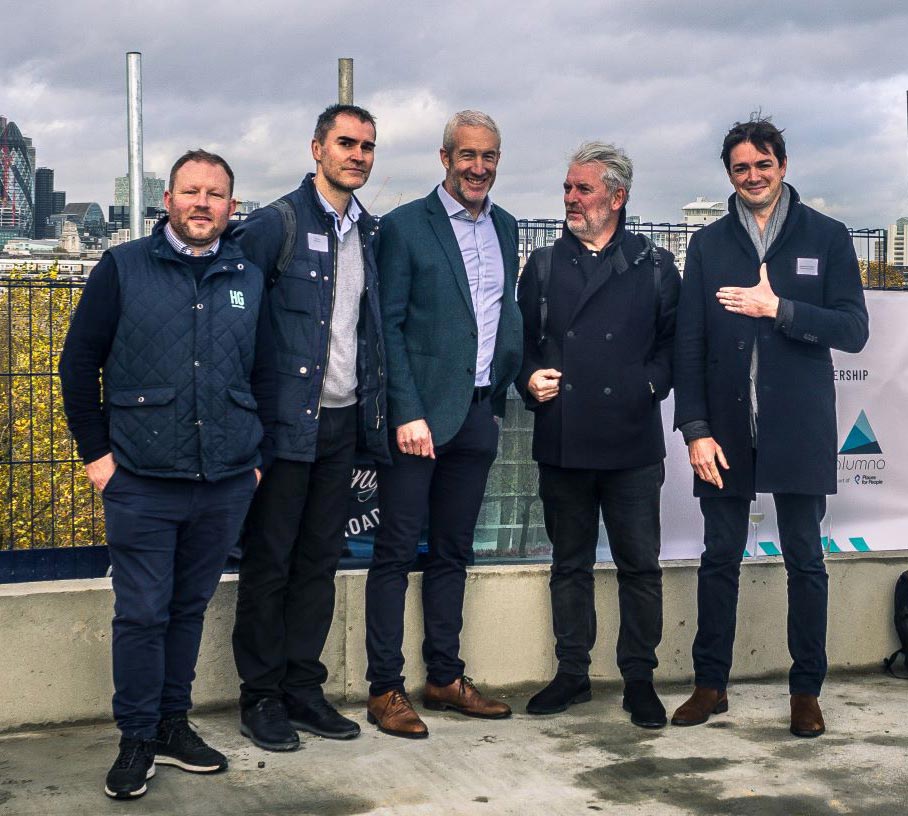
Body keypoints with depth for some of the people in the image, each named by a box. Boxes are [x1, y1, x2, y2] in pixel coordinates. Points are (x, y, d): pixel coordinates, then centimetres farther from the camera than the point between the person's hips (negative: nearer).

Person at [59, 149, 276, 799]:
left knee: (191, 606, 13)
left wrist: (259, 457, 10)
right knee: (141, 612, 1)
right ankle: (138, 739, 14)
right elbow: (80, 361, 1)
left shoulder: (248, 280, 9)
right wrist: (95, 451, -2)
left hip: (225, 483, 3)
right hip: (141, 481, -3)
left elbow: (265, 375, 14)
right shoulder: (123, 268, 0)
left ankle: (173, 724, 26)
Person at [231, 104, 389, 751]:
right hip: (287, 421, -6)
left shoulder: (369, 232, 12)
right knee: (268, 562, 2)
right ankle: (261, 697, 13)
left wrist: (372, 410, 10)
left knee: (320, 561, 12)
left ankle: (303, 688, 22)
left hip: (343, 421, 6)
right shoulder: (276, 224, -8)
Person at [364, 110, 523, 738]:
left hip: (478, 414, 6)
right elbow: (389, 326, -9)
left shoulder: (504, 228, 13)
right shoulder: (405, 226, -5)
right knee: (397, 551, -1)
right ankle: (385, 689, 7)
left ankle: (445, 677, 24)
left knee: (453, 551, 14)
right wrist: (408, 414, -16)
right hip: (421, 413, -6)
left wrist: (514, 380, 6)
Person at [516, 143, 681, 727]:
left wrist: (649, 384, -11)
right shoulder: (544, 266, 12)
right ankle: (572, 674, 21)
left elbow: (674, 343, 5)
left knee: (640, 565, 2)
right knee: (570, 563, 11)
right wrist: (531, 378, -4)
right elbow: (523, 339, 15)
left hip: (632, 442, -2)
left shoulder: (655, 267, 4)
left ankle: (640, 679, 14)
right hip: (562, 439, 3)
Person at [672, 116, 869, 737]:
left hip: (798, 428, -1)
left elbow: (854, 330, -4)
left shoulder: (826, 237, 3)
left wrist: (779, 309, -16)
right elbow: (689, 343, 4)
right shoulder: (709, 245, 8)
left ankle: (807, 691, 16)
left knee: (805, 562, 5)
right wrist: (696, 428, -4)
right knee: (720, 559, 8)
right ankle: (711, 684, 19)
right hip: (726, 430, 2)